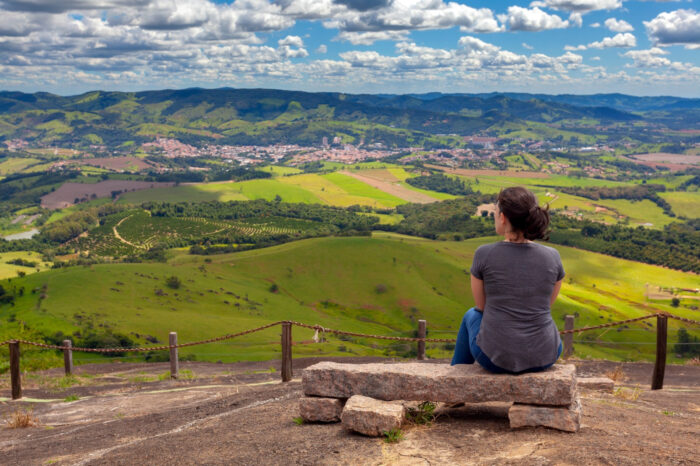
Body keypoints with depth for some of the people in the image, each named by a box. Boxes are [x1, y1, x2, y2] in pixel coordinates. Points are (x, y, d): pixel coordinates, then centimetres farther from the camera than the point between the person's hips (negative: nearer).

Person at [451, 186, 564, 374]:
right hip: (543, 353, 2)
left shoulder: (484, 254, -13)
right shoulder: (553, 257, -7)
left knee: (472, 316, 35)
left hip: (495, 352, -2)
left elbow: (481, 305, 3)